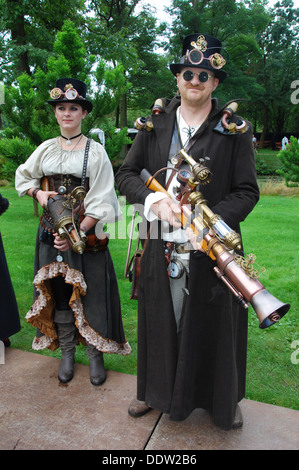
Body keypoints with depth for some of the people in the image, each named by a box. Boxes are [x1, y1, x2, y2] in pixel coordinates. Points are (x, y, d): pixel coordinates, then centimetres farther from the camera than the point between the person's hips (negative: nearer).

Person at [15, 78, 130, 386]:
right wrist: (38, 193, -1)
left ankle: (95, 354, 17)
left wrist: (77, 232, -18)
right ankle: (67, 352, 25)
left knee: (89, 291, 0)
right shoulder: (47, 149, 9)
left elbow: (100, 201, -9)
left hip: (86, 234, -4)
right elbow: (23, 176, 21)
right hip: (52, 231, 4)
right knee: (59, 292, 9)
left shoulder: (95, 151, -3)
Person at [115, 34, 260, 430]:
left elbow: (247, 191, -4)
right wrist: (155, 200, -15)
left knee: (215, 326, 12)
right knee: (160, 321, 16)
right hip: (160, 249, 2)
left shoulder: (235, 129, -1)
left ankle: (223, 400, 39)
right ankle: (156, 390, 42)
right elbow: (125, 173, 6)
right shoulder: (155, 122, 6)